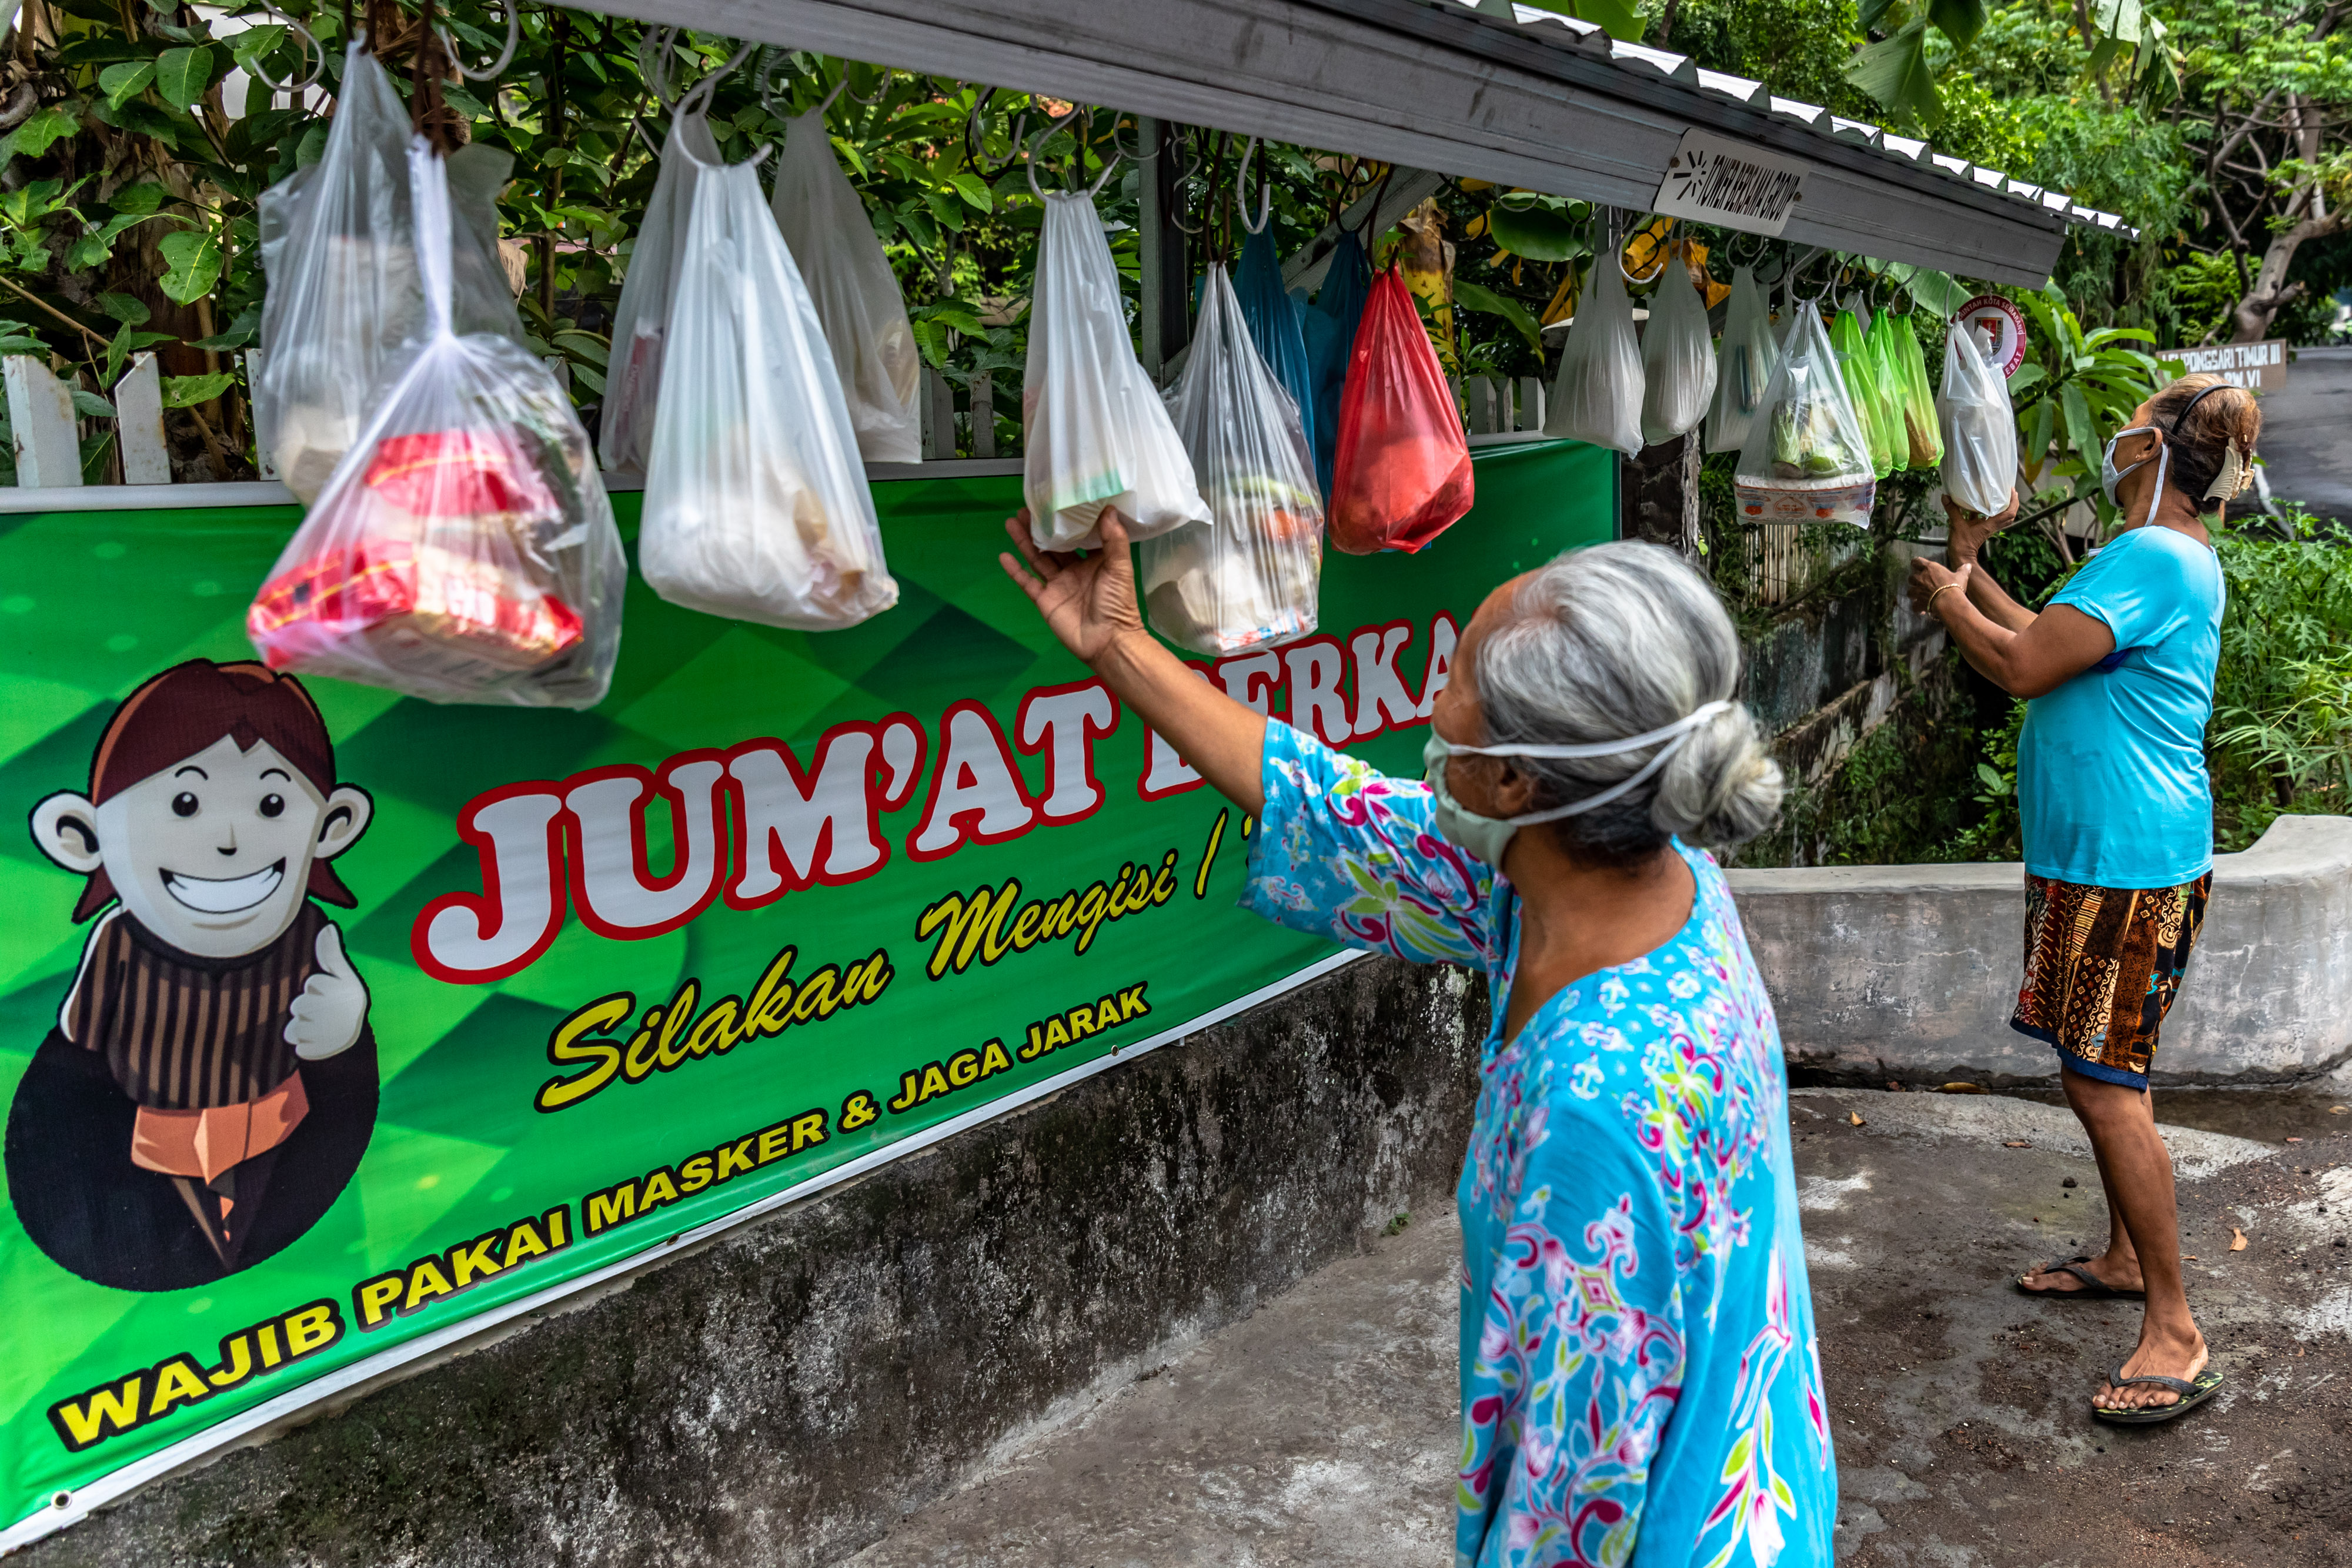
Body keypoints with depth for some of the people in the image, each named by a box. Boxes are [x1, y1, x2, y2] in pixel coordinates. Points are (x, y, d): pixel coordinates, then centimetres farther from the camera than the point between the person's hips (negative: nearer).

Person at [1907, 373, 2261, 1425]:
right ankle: (2125, 1258, 35)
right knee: (2103, 1074, 20)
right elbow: (2052, 639, 24)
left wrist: (1947, 599, -6)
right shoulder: (2174, 558, 15)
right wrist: (1970, 570, 28)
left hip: (2125, 864, -11)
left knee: (2104, 1087, -9)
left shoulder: (2150, 558, -18)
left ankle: (2176, 1336, -3)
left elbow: (2025, 667, -22)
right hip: (2107, 855, 11)